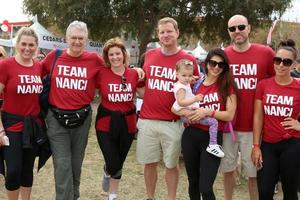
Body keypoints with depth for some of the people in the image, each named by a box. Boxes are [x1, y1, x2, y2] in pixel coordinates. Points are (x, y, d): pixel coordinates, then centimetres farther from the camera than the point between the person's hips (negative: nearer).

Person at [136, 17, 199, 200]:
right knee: (149, 162, 12)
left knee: (171, 164, 10)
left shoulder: (189, 59, -4)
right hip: (147, 120, 3)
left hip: (173, 123, -3)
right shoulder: (149, 55, 6)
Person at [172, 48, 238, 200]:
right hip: (191, 136, 4)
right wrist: (186, 113, -12)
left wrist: (208, 112, -18)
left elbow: (230, 115, -7)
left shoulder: (227, 85, 0)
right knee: (193, 182, 17)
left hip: (213, 137, -3)